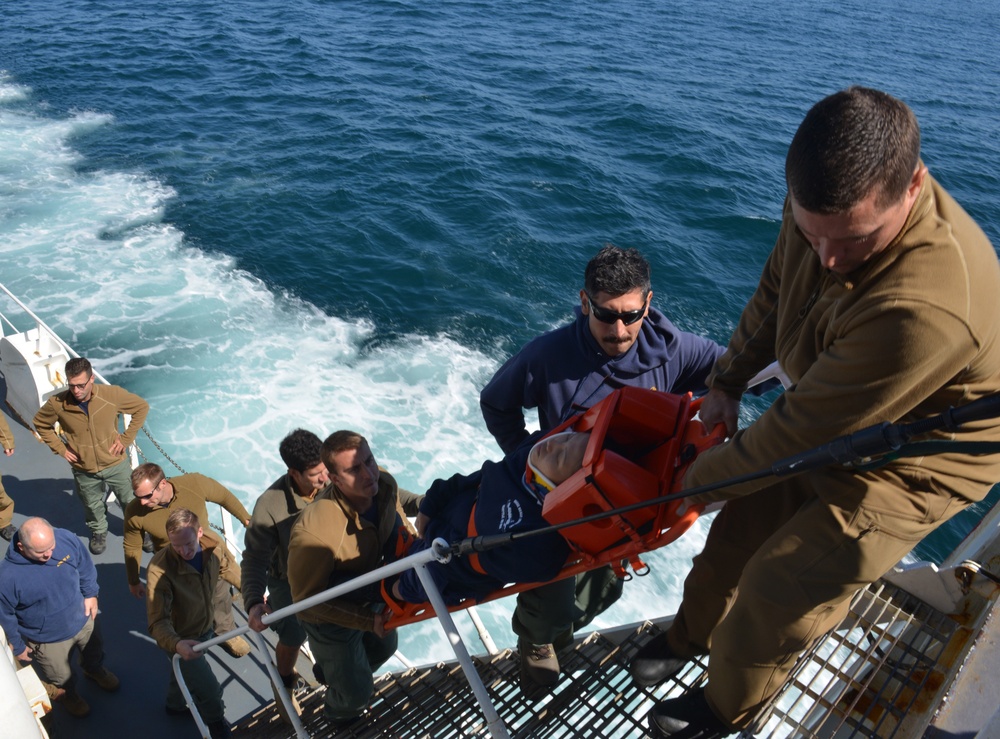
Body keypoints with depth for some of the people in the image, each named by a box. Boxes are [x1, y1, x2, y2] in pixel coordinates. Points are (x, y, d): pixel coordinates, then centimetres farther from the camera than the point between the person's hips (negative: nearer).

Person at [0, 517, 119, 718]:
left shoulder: (66, 538, -28)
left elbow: (85, 566, -5)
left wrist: (91, 594, 0)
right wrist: (17, 646, -5)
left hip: (83, 619, 3)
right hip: (48, 639, -3)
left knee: (94, 653, 34)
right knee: (61, 678, 27)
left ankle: (95, 670, 69)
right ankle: (68, 694, 61)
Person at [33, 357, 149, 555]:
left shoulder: (112, 394, -23)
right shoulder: (57, 404, -20)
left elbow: (142, 407, -8)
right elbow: (40, 424, 2)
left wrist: (126, 438, -10)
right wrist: (60, 448, -5)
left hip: (116, 464, -1)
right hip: (84, 470, 1)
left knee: (131, 502, 16)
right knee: (93, 508, 24)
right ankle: (99, 532, 53)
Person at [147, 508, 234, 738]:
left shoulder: (212, 548, -23)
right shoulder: (159, 568, -38)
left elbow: (226, 568, 2)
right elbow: (158, 621, -37)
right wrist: (176, 644, -55)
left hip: (206, 628, 5)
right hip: (180, 639, -5)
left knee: (186, 672, 32)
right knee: (210, 690, -4)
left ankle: (176, 705, 64)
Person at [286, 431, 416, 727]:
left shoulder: (386, 486, -26)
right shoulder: (313, 530, -43)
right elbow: (307, 598, -28)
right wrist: (369, 620, -31)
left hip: (373, 598, 6)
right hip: (331, 617, -6)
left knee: (384, 649, 34)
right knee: (356, 693, 16)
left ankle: (334, 673, 67)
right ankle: (338, 712, 55)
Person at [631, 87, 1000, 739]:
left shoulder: (925, 312, -44)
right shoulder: (828, 200, -19)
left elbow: (800, 432, -32)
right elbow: (775, 292, 2)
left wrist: (697, 480, -18)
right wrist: (727, 381, 1)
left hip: (910, 465, -6)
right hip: (829, 427, 7)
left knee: (777, 595, 3)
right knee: (739, 532, 18)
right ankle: (688, 635, 48)